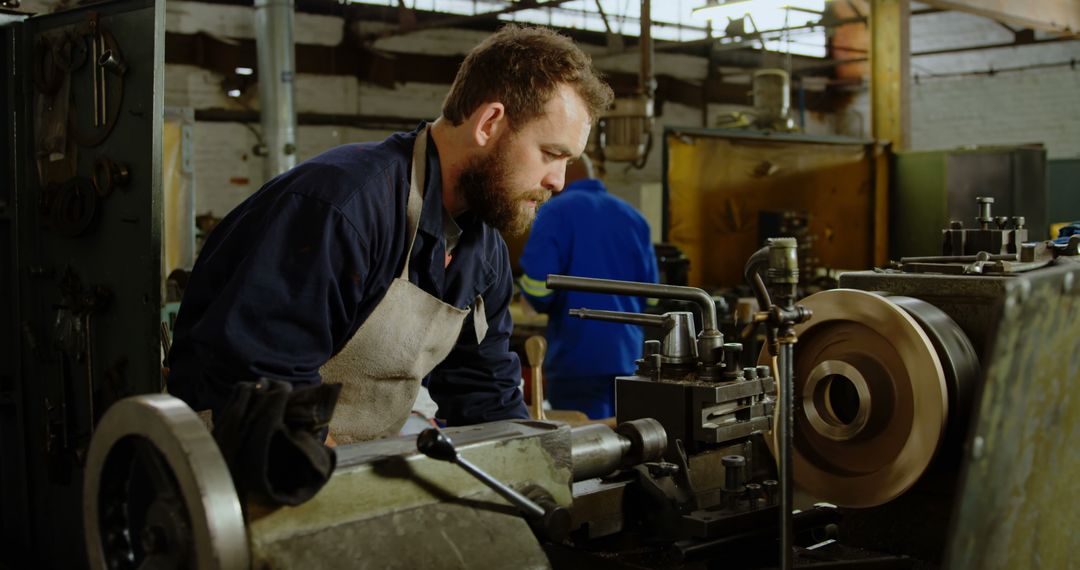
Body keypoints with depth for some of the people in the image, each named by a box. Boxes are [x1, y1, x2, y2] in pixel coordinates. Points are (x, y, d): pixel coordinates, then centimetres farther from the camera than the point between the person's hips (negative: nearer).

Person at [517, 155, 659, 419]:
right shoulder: (633, 216, 10)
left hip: (577, 357, -6)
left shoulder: (555, 212, -7)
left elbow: (536, 285, -16)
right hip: (628, 356, 6)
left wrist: (545, 306, 6)